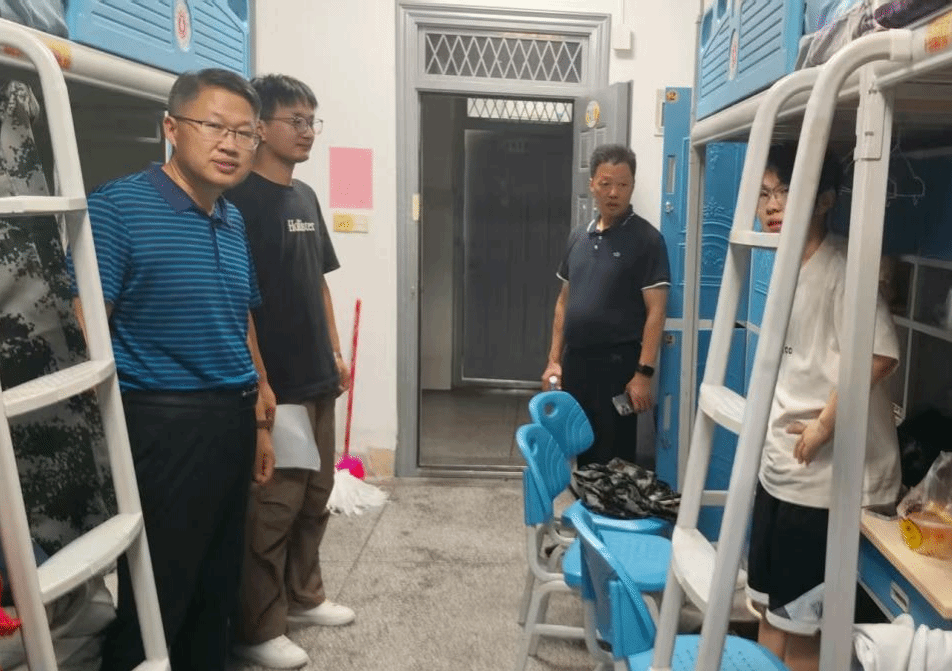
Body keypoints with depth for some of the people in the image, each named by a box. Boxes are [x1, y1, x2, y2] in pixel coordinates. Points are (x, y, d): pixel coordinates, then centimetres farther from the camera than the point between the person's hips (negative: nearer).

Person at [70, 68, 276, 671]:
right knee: (153, 599, 7)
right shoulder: (118, 207, -12)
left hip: (232, 423, 7)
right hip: (162, 424, -7)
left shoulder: (234, 222, 11)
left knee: (218, 589, 19)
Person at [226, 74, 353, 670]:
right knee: (272, 508, 0)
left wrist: (336, 353, 16)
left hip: (317, 379, 8)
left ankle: (304, 596, 34)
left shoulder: (306, 197, 13)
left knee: (316, 497, 17)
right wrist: (258, 381, -18)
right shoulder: (241, 198, -12)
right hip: (273, 384, -8)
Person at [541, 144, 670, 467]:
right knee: (581, 450, 15)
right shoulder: (578, 236, 10)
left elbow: (655, 312, -12)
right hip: (575, 361, 6)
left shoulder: (646, 239, -8)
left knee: (614, 456, 3)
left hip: (617, 364, -6)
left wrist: (643, 373, -18)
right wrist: (554, 359, 9)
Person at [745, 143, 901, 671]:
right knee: (768, 607, 20)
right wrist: (773, 423, 12)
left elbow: (879, 355, -30)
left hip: (821, 479, -9)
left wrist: (823, 428, -22)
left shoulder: (840, 268, -17)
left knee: (800, 626, 6)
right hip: (779, 469, 9)